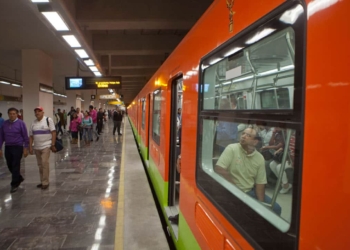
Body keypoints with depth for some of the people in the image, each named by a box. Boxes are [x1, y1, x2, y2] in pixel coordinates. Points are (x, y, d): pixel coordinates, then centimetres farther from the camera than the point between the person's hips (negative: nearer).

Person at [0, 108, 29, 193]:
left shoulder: (21, 123, -8)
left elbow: (25, 137, -7)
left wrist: (25, 148, -9)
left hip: (17, 147, -5)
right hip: (7, 147, 5)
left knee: (15, 166, -2)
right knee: (10, 166, 13)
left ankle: (14, 184, 9)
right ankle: (19, 178, 36)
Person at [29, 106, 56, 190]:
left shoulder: (48, 120, -5)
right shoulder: (33, 123, 10)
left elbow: (53, 132, -7)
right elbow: (31, 136, 13)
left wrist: (53, 144, -11)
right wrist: (30, 147, 5)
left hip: (46, 146, -5)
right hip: (36, 147, 6)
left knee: (44, 163, -11)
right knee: (40, 165, 11)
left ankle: (45, 182, -4)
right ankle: (42, 181, 21)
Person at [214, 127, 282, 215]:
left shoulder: (260, 158, 1)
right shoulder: (231, 149, -11)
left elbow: (260, 183, 4)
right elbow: (219, 170, -19)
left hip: (250, 192, 5)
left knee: (276, 208, -2)